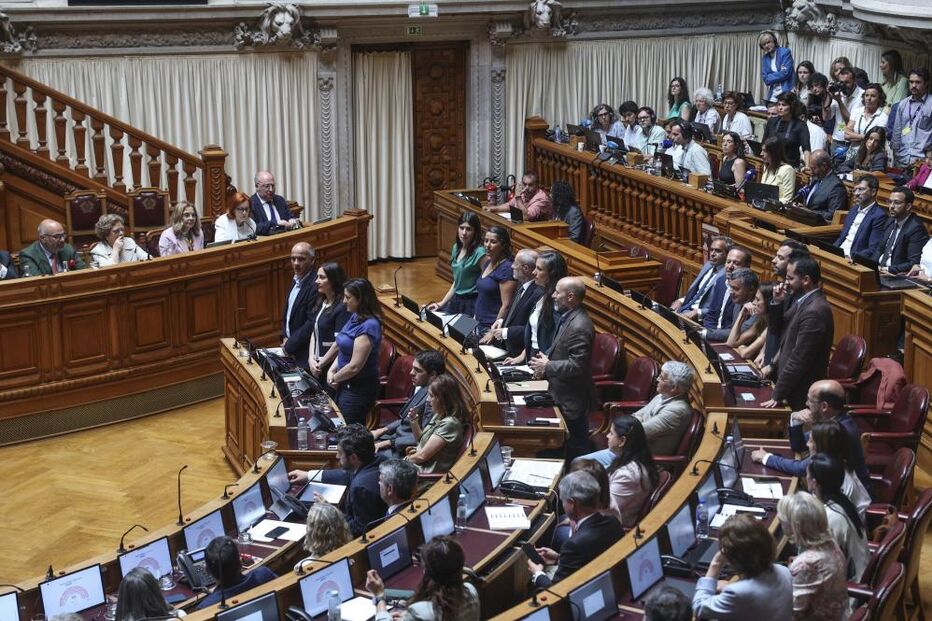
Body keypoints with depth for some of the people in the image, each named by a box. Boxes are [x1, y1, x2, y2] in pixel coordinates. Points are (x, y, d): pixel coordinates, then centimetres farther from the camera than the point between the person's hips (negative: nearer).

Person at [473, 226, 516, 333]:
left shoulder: (506, 268, -15)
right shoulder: (487, 263, 10)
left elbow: (506, 305, -17)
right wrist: (475, 318, 15)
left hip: (492, 326, -8)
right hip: (480, 324, 8)